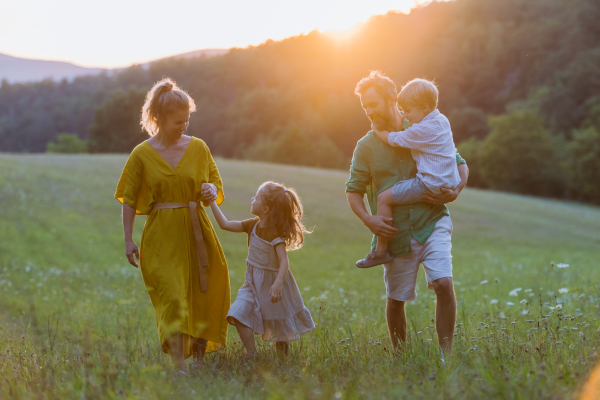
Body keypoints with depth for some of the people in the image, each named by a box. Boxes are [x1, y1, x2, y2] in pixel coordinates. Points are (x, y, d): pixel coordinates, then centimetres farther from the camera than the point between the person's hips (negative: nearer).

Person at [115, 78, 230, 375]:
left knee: (203, 295, 5)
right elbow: (129, 200, 3)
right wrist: (128, 239, -2)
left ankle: (199, 357, 22)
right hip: (162, 237, -3)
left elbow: (217, 185, 14)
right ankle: (179, 366, -8)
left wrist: (211, 191, -10)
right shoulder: (142, 155, -1)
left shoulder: (198, 148, 5)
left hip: (197, 233, 3)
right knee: (172, 297, -10)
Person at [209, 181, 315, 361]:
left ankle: (282, 351, 39)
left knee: (277, 327, 10)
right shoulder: (253, 225, -3)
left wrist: (277, 284, -45)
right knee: (238, 315, -13)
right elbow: (225, 224, 3)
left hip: (271, 284, -6)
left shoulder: (275, 234, -23)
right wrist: (212, 202, 0)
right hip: (253, 283, 6)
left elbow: (284, 261, -31)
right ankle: (251, 353, -5)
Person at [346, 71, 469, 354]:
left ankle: (446, 354, -10)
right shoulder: (366, 147, 4)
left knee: (443, 284, -20)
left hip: (431, 224, -1)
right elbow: (353, 191, 7)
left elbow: (459, 163, 10)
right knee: (396, 298, 8)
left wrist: (455, 192, -10)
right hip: (395, 233, 1)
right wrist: (368, 219, -12)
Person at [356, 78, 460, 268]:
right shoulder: (441, 120, 11)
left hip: (431, 185, -10)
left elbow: (394, 140, -8)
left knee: (384, 197, -9)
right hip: (449, 183, 10)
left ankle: (381, 250, -3)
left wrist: (377, 130, 10)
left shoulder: (422, 130, -17)